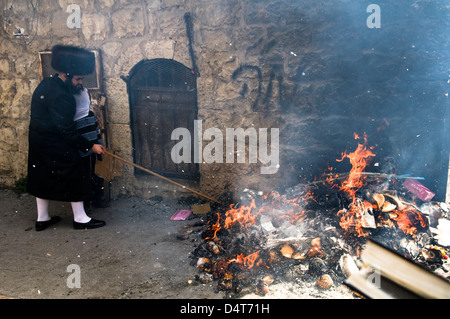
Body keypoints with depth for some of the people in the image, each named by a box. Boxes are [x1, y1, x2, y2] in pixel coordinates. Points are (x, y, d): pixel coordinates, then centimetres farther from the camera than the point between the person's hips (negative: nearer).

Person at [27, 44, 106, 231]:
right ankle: (80, 219, 13)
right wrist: (90, 146, -18)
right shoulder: (60, 97, -24)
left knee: (43, 177, 17)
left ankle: (42, 218, 29)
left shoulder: (46, 84, 6)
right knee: (73, 176, 2)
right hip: (55, 145, -10)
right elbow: (67, 130, -23)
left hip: (38, 141, 10)